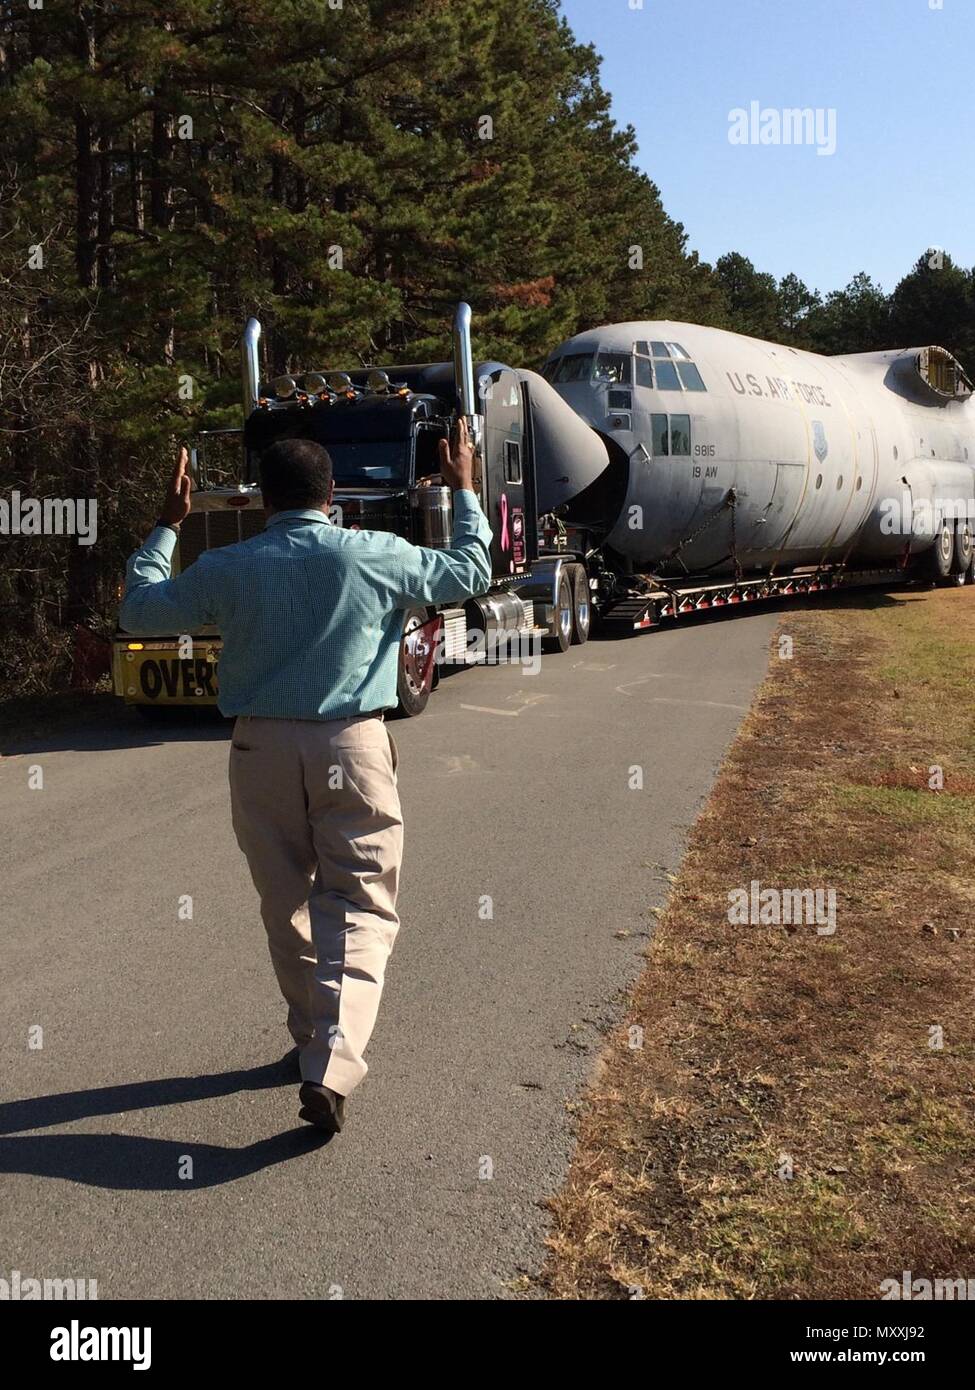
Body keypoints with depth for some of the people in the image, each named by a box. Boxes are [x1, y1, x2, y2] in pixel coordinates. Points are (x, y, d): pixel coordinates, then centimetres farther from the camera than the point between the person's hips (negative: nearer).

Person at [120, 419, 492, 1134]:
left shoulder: (226, 568, -1)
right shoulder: (375, 557, -4)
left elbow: (139, 610, 14)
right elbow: (473, 572, 10)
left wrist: (167, 525, 23)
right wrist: (464, 488, 22)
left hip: (262, 749, 2)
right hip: (352, 746, -2)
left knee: (287, 904, 16)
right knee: (358, 906, 1)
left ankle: (314, 1039, 30)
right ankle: (332, 1067, -12)